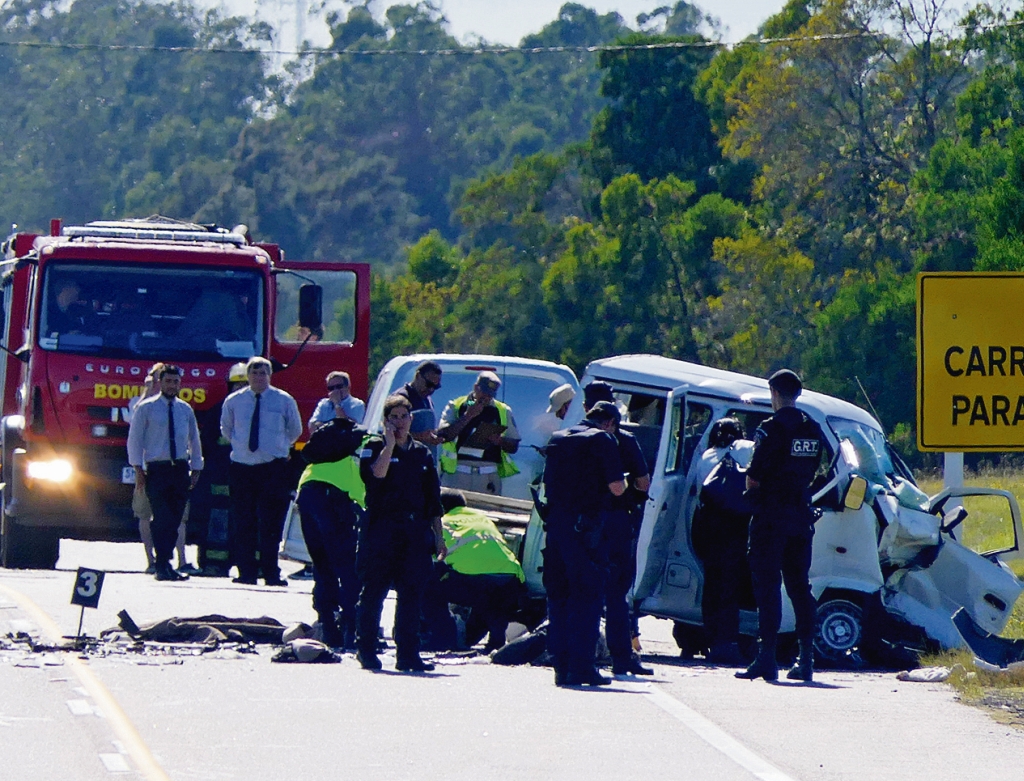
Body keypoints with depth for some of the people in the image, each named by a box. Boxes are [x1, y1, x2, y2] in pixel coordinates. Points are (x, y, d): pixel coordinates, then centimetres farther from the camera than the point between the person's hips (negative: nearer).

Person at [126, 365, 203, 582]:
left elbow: (194, 441, 21)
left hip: (181, 468, 4)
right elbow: (134, 439, 0)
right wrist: (139, 469, -7)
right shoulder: (146, 408, 2)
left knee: (175, 520, 3)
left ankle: (163, 561, 13)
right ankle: (162, 566, -10)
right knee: (162, 519, -10)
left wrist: (195, 469, 14)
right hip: (157, 468, -4)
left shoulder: (185, 410, 14)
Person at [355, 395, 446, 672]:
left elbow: (434, 500, 16)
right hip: (381, 529, -4)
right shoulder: (374, 447, 4)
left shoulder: (422, 453, 15)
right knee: (374, 591, 0)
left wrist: (438, 536, 13)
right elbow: (376, 473, -19)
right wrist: (390, 444, -16)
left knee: (412, 593, 0)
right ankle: (366, 649, 8)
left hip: (415, 532, 4)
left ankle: (407, 653, 2)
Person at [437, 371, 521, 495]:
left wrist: (500, 440, -9)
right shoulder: (456, 406, 8)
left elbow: (514, 446, 14)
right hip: (457, 471, -1)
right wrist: (467, 416, -10)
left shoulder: (503, 411, 13)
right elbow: (443, 436, -6)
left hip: (489, 476, 1)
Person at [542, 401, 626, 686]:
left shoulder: (558, 438, 15)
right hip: (586, 525, -6)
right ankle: (581, 666, -7)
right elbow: (616, 488, -10)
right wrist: (622, 482, 11)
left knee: (558, 595, 11)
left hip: (555, 521, 6)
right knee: (587, 596, -2)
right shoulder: (603, 440, -5)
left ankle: (561, 666, 9)